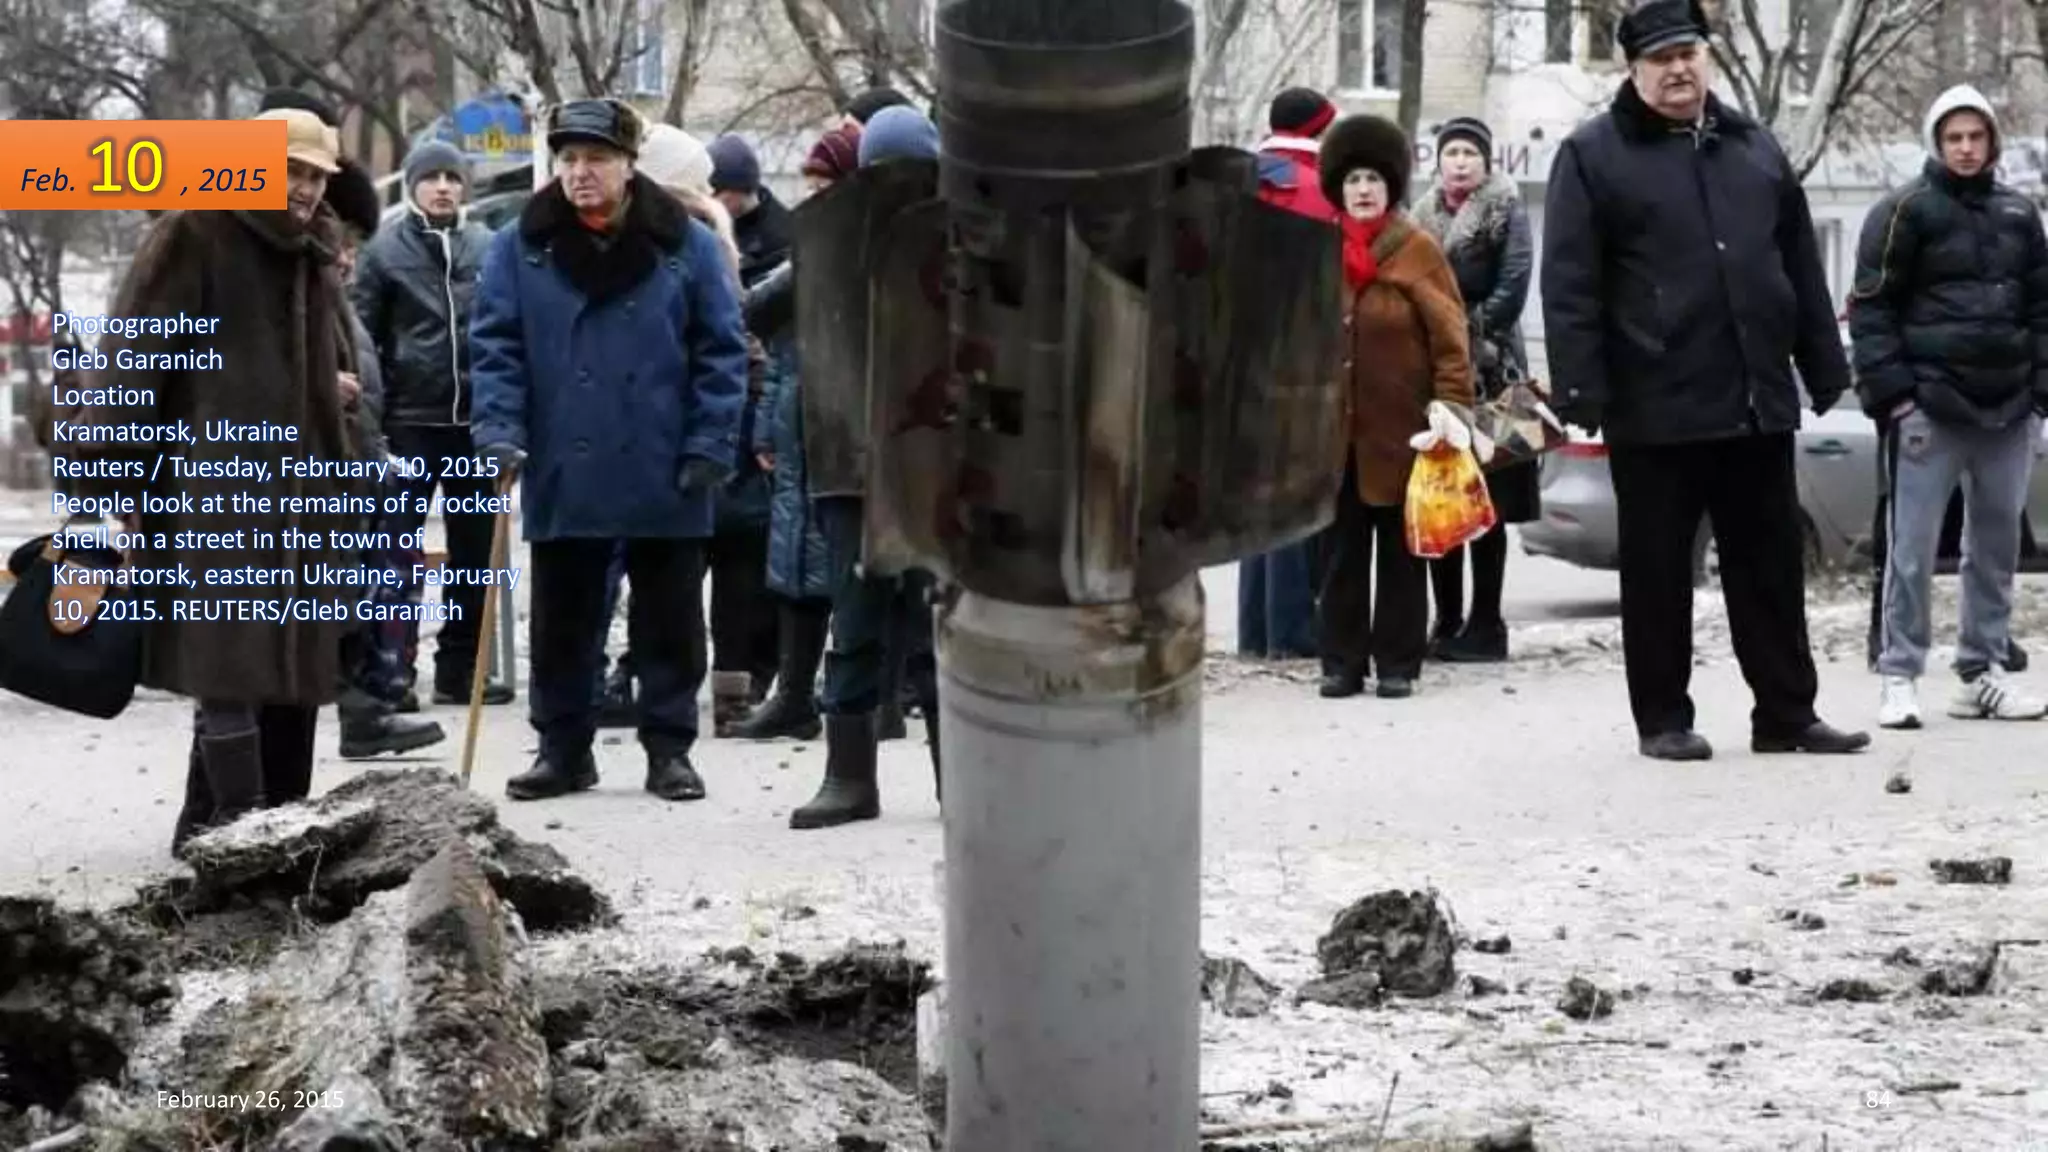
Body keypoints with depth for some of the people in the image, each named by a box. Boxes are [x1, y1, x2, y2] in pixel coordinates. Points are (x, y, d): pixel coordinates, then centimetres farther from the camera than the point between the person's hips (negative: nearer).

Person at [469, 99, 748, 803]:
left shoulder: (687, 245, -2)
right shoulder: (520, 248, 1)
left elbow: (721, 353, -2)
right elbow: (494, 346, -1)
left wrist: (710, 447, -9)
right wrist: (499, 430, -14)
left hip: (665, 480, -1)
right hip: (562, 477, 1)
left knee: (669, 623, 8)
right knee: (561, 624, 10)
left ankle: (670, 749, 18)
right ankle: (563, 749, 20)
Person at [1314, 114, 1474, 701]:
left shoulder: (1418, 250, -3)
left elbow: (1449, 337, -6)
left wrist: (1451, 406, -13)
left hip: (1401, 429, -3)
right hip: (1336, 429, 3)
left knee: (1401, 551, 5)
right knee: (1343, 550, 8)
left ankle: (1397, 663, 11)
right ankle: (1342, 662, 13)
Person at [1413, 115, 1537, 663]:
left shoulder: (1505, 213, 1)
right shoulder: (1424, 217, 16)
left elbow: (1513, 288, -8)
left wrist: (1470, 332, -12)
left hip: (1487, 373, -5)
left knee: (1486, 504, -5)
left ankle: (1485, 624, -2)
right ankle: (1447, 620, 11)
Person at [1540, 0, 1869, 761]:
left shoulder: (1755, 149, 14)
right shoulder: (1593, 155, -2)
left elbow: (1801, 268, 17)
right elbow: (1569, 286, -7)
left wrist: (1826, 368, 13)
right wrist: (1581, 391, -14)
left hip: (1759, 403, 5)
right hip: (1655, 409, -4)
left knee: (1773, 568, 9)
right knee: (1658, 573, 4)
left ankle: (1786, 714, 16)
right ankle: (1663, 720, 13)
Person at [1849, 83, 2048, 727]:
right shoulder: (1906, 212, -2)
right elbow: (1871, 308, -5)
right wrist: (1891, 391, -11)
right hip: (1930, 407, -5)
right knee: (1913, 549, -5)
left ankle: (1982, 673, 17)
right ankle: (1899, 677, -1)